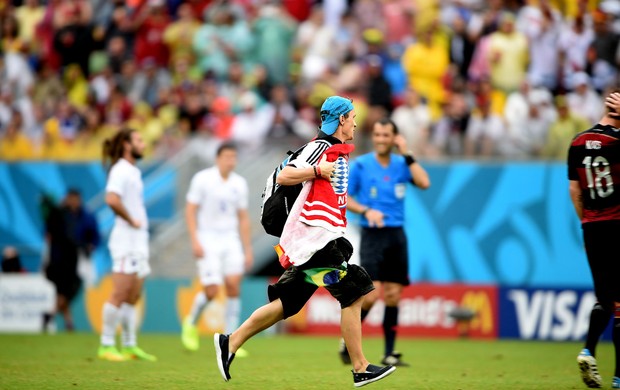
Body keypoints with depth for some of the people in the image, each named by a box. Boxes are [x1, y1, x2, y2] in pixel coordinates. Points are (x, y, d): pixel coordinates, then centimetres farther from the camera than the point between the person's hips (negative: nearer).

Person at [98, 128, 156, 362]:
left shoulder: (134, 171, 18)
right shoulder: (120, 170, -11)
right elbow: (112, 199, -26)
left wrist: (141, 223, 12)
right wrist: (131, 220, -17)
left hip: (139, 239, 9)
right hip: (125, 239, -9)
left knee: (133, 297, 9)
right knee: (120, 294, -11)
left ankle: (130, 346, 11)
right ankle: (107, 346, -8)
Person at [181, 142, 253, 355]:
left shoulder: (239, 183, 7)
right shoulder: (202, 179, -5)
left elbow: (243, 218, 13)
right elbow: (190, 211, -5)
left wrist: (248, 249, 9)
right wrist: (195, 241, -14)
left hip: (230, 240, 4)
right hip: (207, 240, -4)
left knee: (234, 285, -10)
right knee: (211, 291, -10)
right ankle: (191, 323, 21)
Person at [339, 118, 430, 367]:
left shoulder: (401, 164, 7)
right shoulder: (360, 165, -1)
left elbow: (424, 183, -9)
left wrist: (407, 155, -10)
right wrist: (366, 211, -15)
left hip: (397, 235, 4)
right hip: (373, 235, -4)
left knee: (393, 295, 3)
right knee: (372, 293, -16)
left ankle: (389, 354, 9)